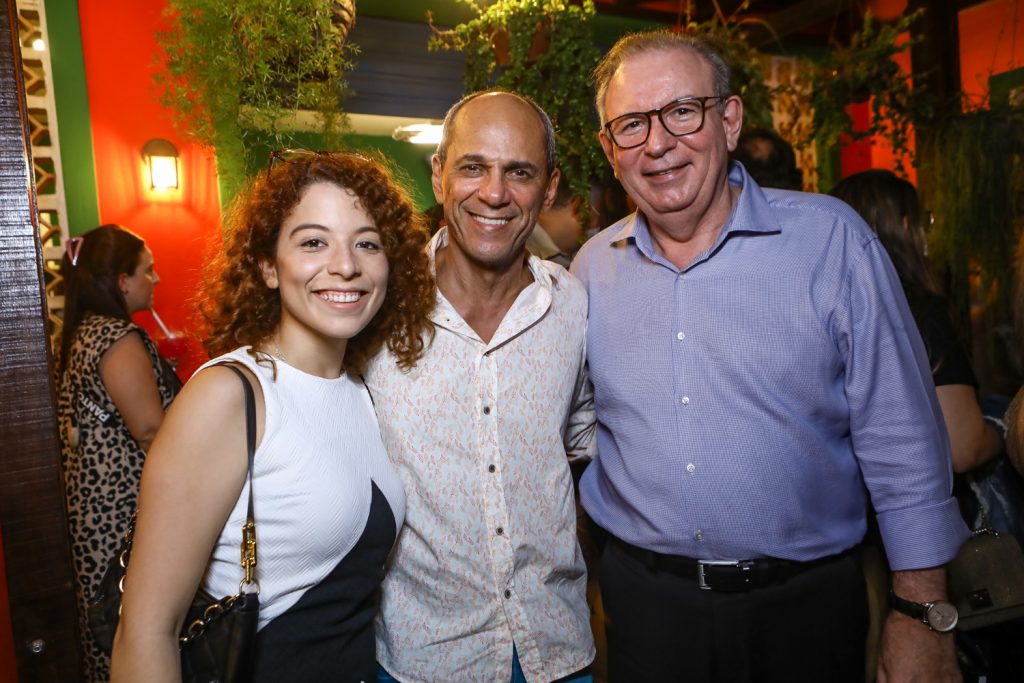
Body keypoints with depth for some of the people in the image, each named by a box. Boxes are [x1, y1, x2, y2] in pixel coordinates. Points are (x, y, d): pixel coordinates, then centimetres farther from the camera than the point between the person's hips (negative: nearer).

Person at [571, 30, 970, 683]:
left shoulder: (831, 238, -10)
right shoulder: (592, 267, -1)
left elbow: (900, 443, -8)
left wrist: (922, 614, -7)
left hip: (807, 604, -1)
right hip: (644, 600, 2)